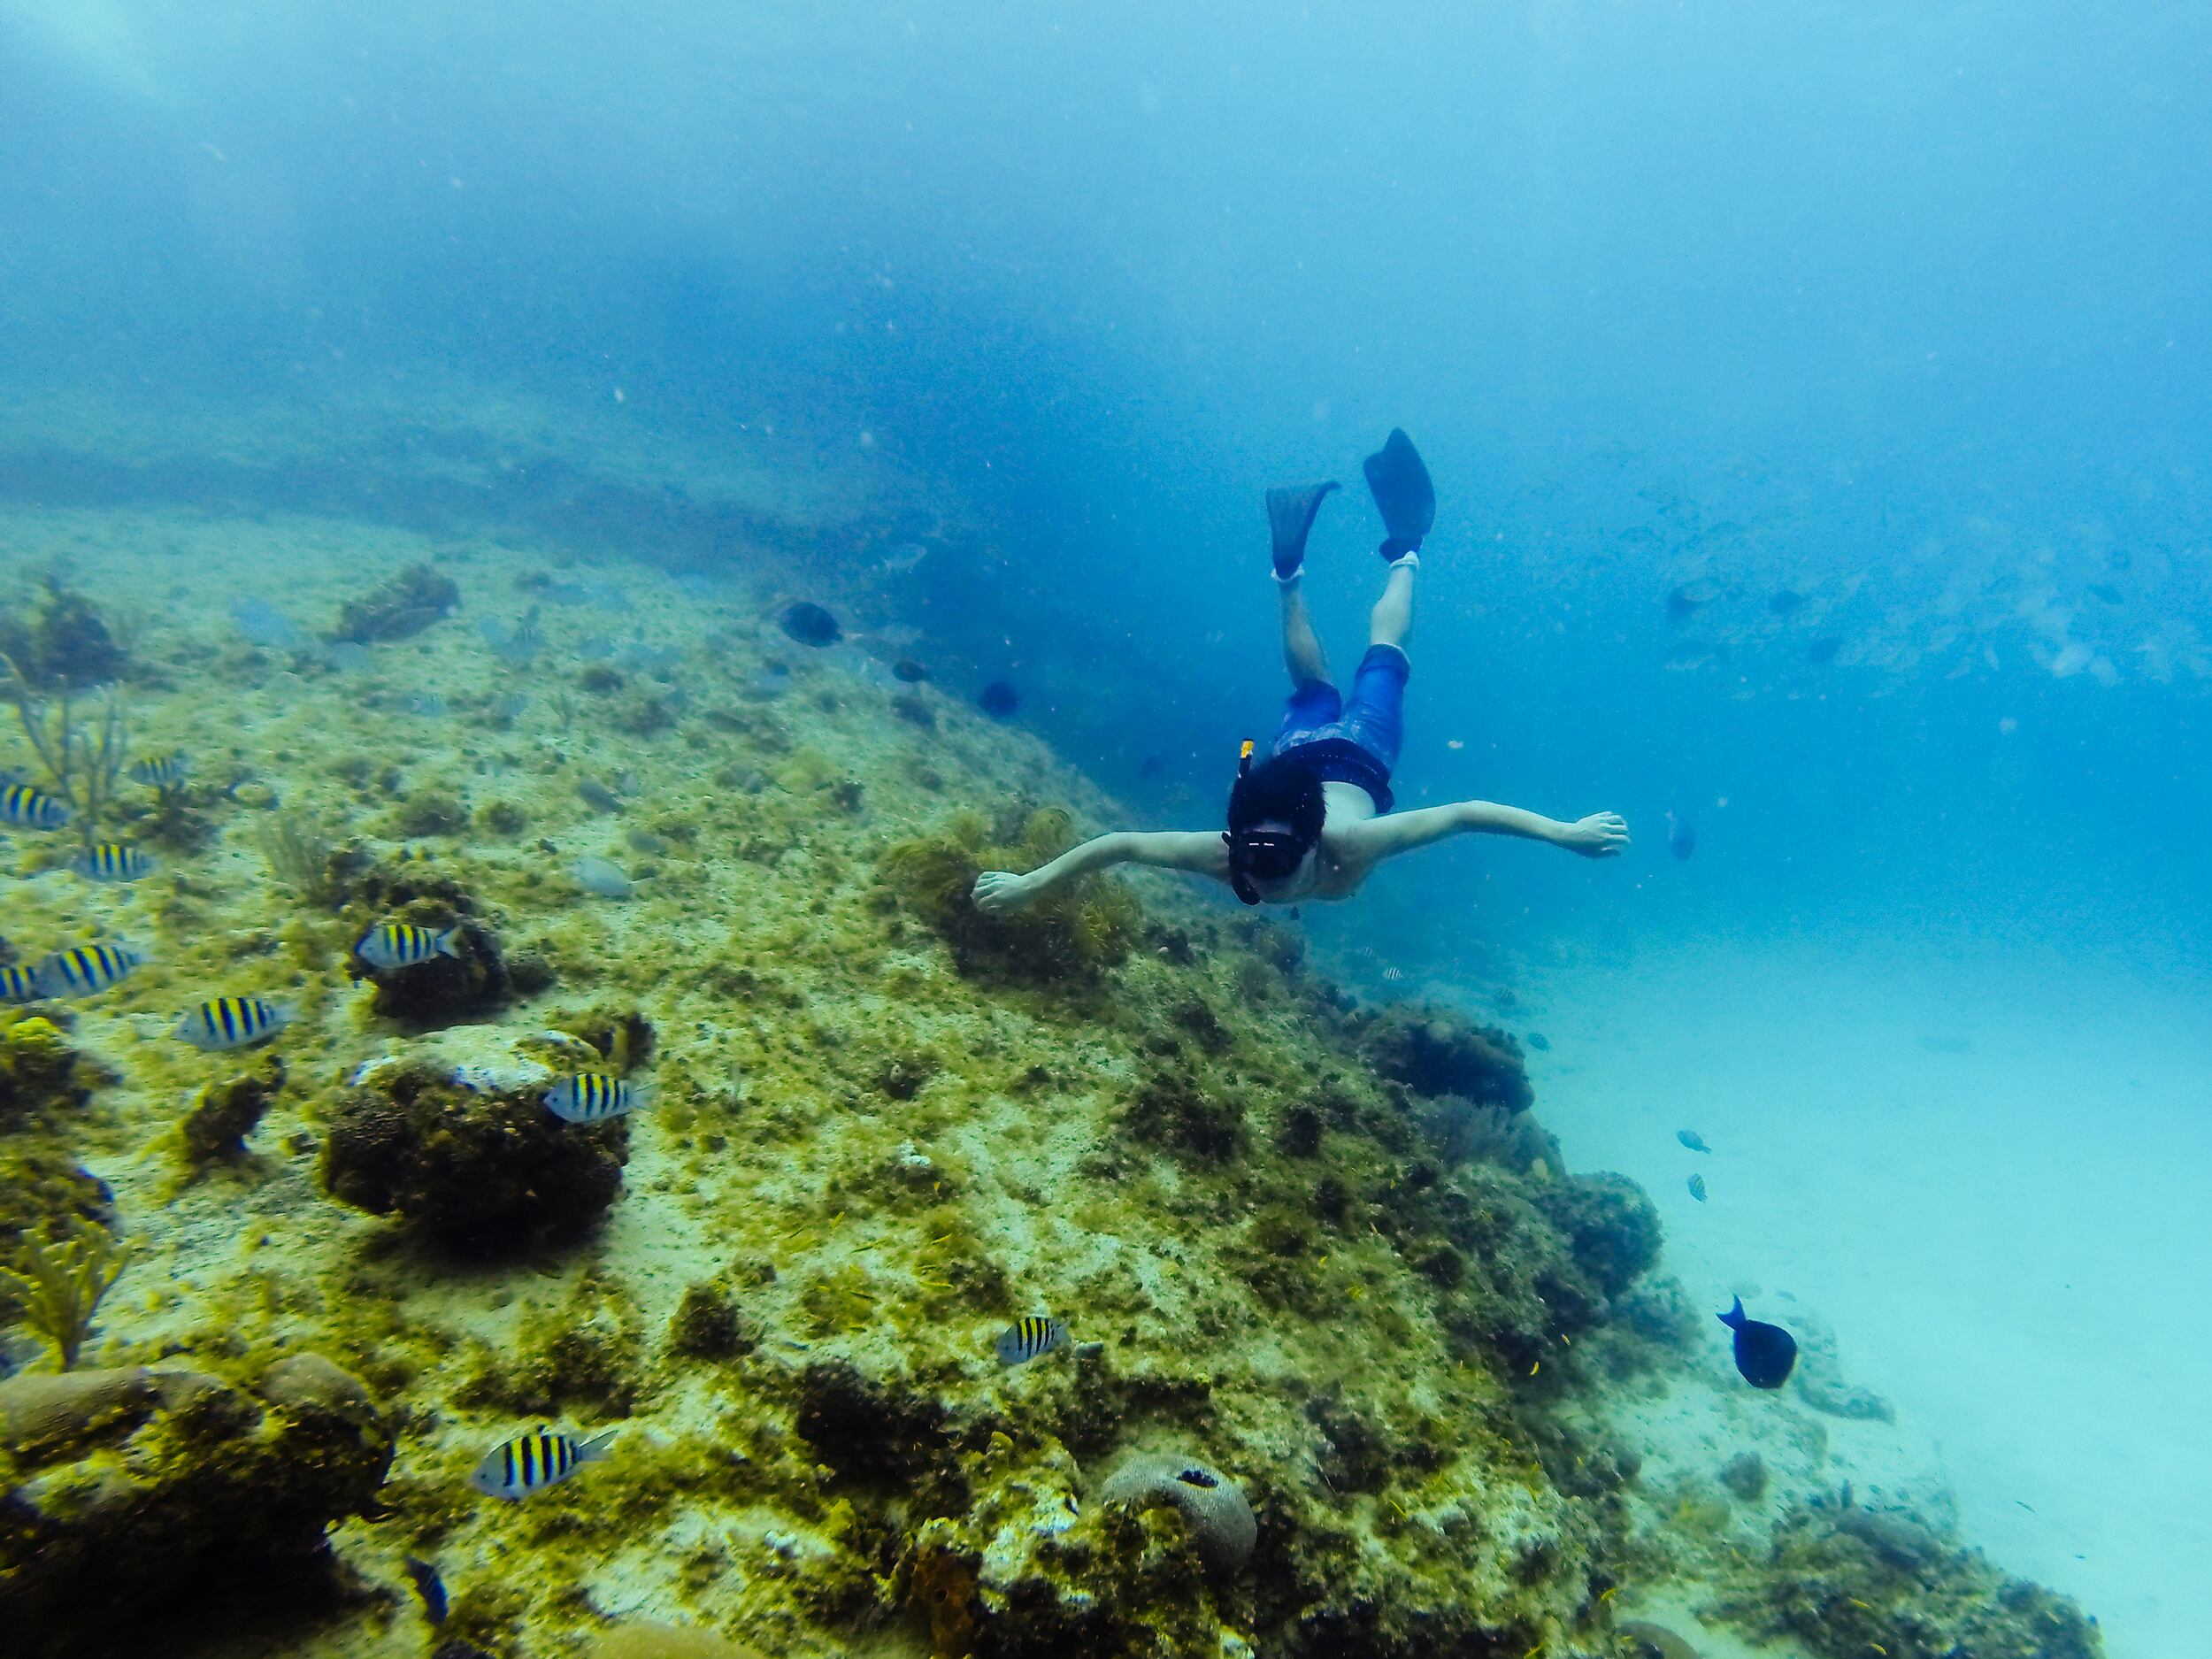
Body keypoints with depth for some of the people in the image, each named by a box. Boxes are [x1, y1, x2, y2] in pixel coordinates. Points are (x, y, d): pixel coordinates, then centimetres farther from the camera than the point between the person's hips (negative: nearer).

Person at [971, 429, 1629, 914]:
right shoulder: (1225, 852, -40)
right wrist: (1025, 885, -31)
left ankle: (1404, 551, 48)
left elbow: (1467, 813, -40)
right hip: (1295, 754, 1)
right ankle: (1290, 571, 50)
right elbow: (1116, 843, -33)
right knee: (1312, 687, 34)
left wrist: (1568, 832, -41)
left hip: (1355, 760, -1)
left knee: (1382, 655, 28)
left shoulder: (1351, 849, -45)